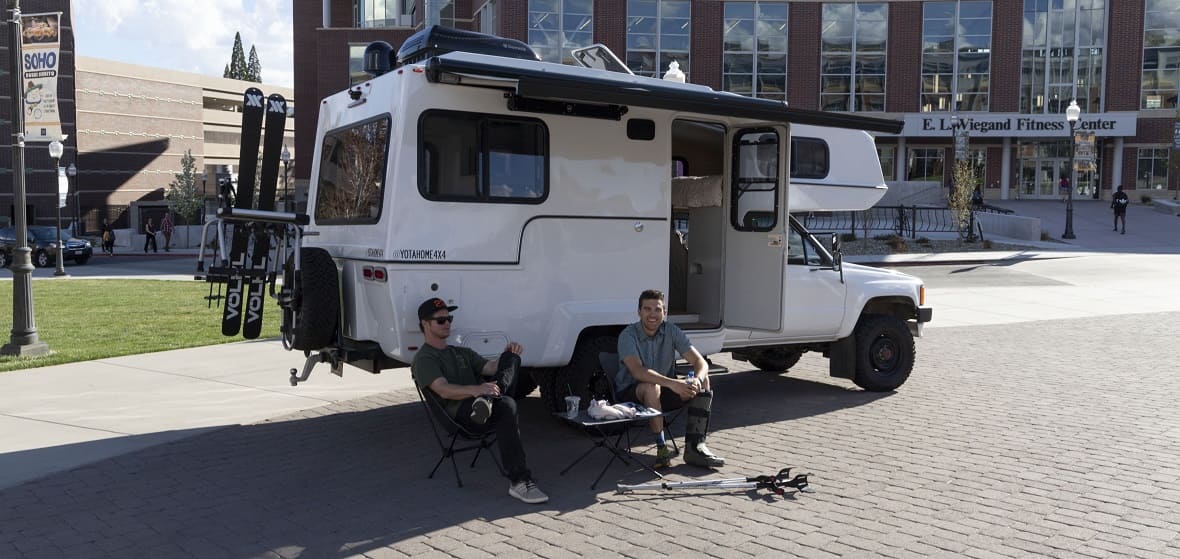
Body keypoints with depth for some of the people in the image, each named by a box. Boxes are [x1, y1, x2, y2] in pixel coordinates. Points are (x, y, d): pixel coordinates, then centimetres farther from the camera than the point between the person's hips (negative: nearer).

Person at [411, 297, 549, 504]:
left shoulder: (462, 353, 35)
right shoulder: (424, 359, 8)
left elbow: (491, 368, 19)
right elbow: (444, 390, -12)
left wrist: (509, 356, -5)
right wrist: (475, 390, -31)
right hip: (458, 413, -7)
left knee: (512, 357, -13)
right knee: (506, 407, -37)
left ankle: (488, 400, -41)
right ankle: (519, 481, -41)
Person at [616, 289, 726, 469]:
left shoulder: (672, 331, -4)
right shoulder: (628, 335, -17)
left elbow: (701, 362, -10)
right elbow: (637, 371, -33)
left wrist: (697, 379, -34)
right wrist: (671, 383, -46)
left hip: (663, 393, 5)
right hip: (631, 394, -5)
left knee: (703, 382, -15)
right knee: (651, 387, -37)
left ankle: (694, 446, -20)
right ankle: (661, 447, -27)